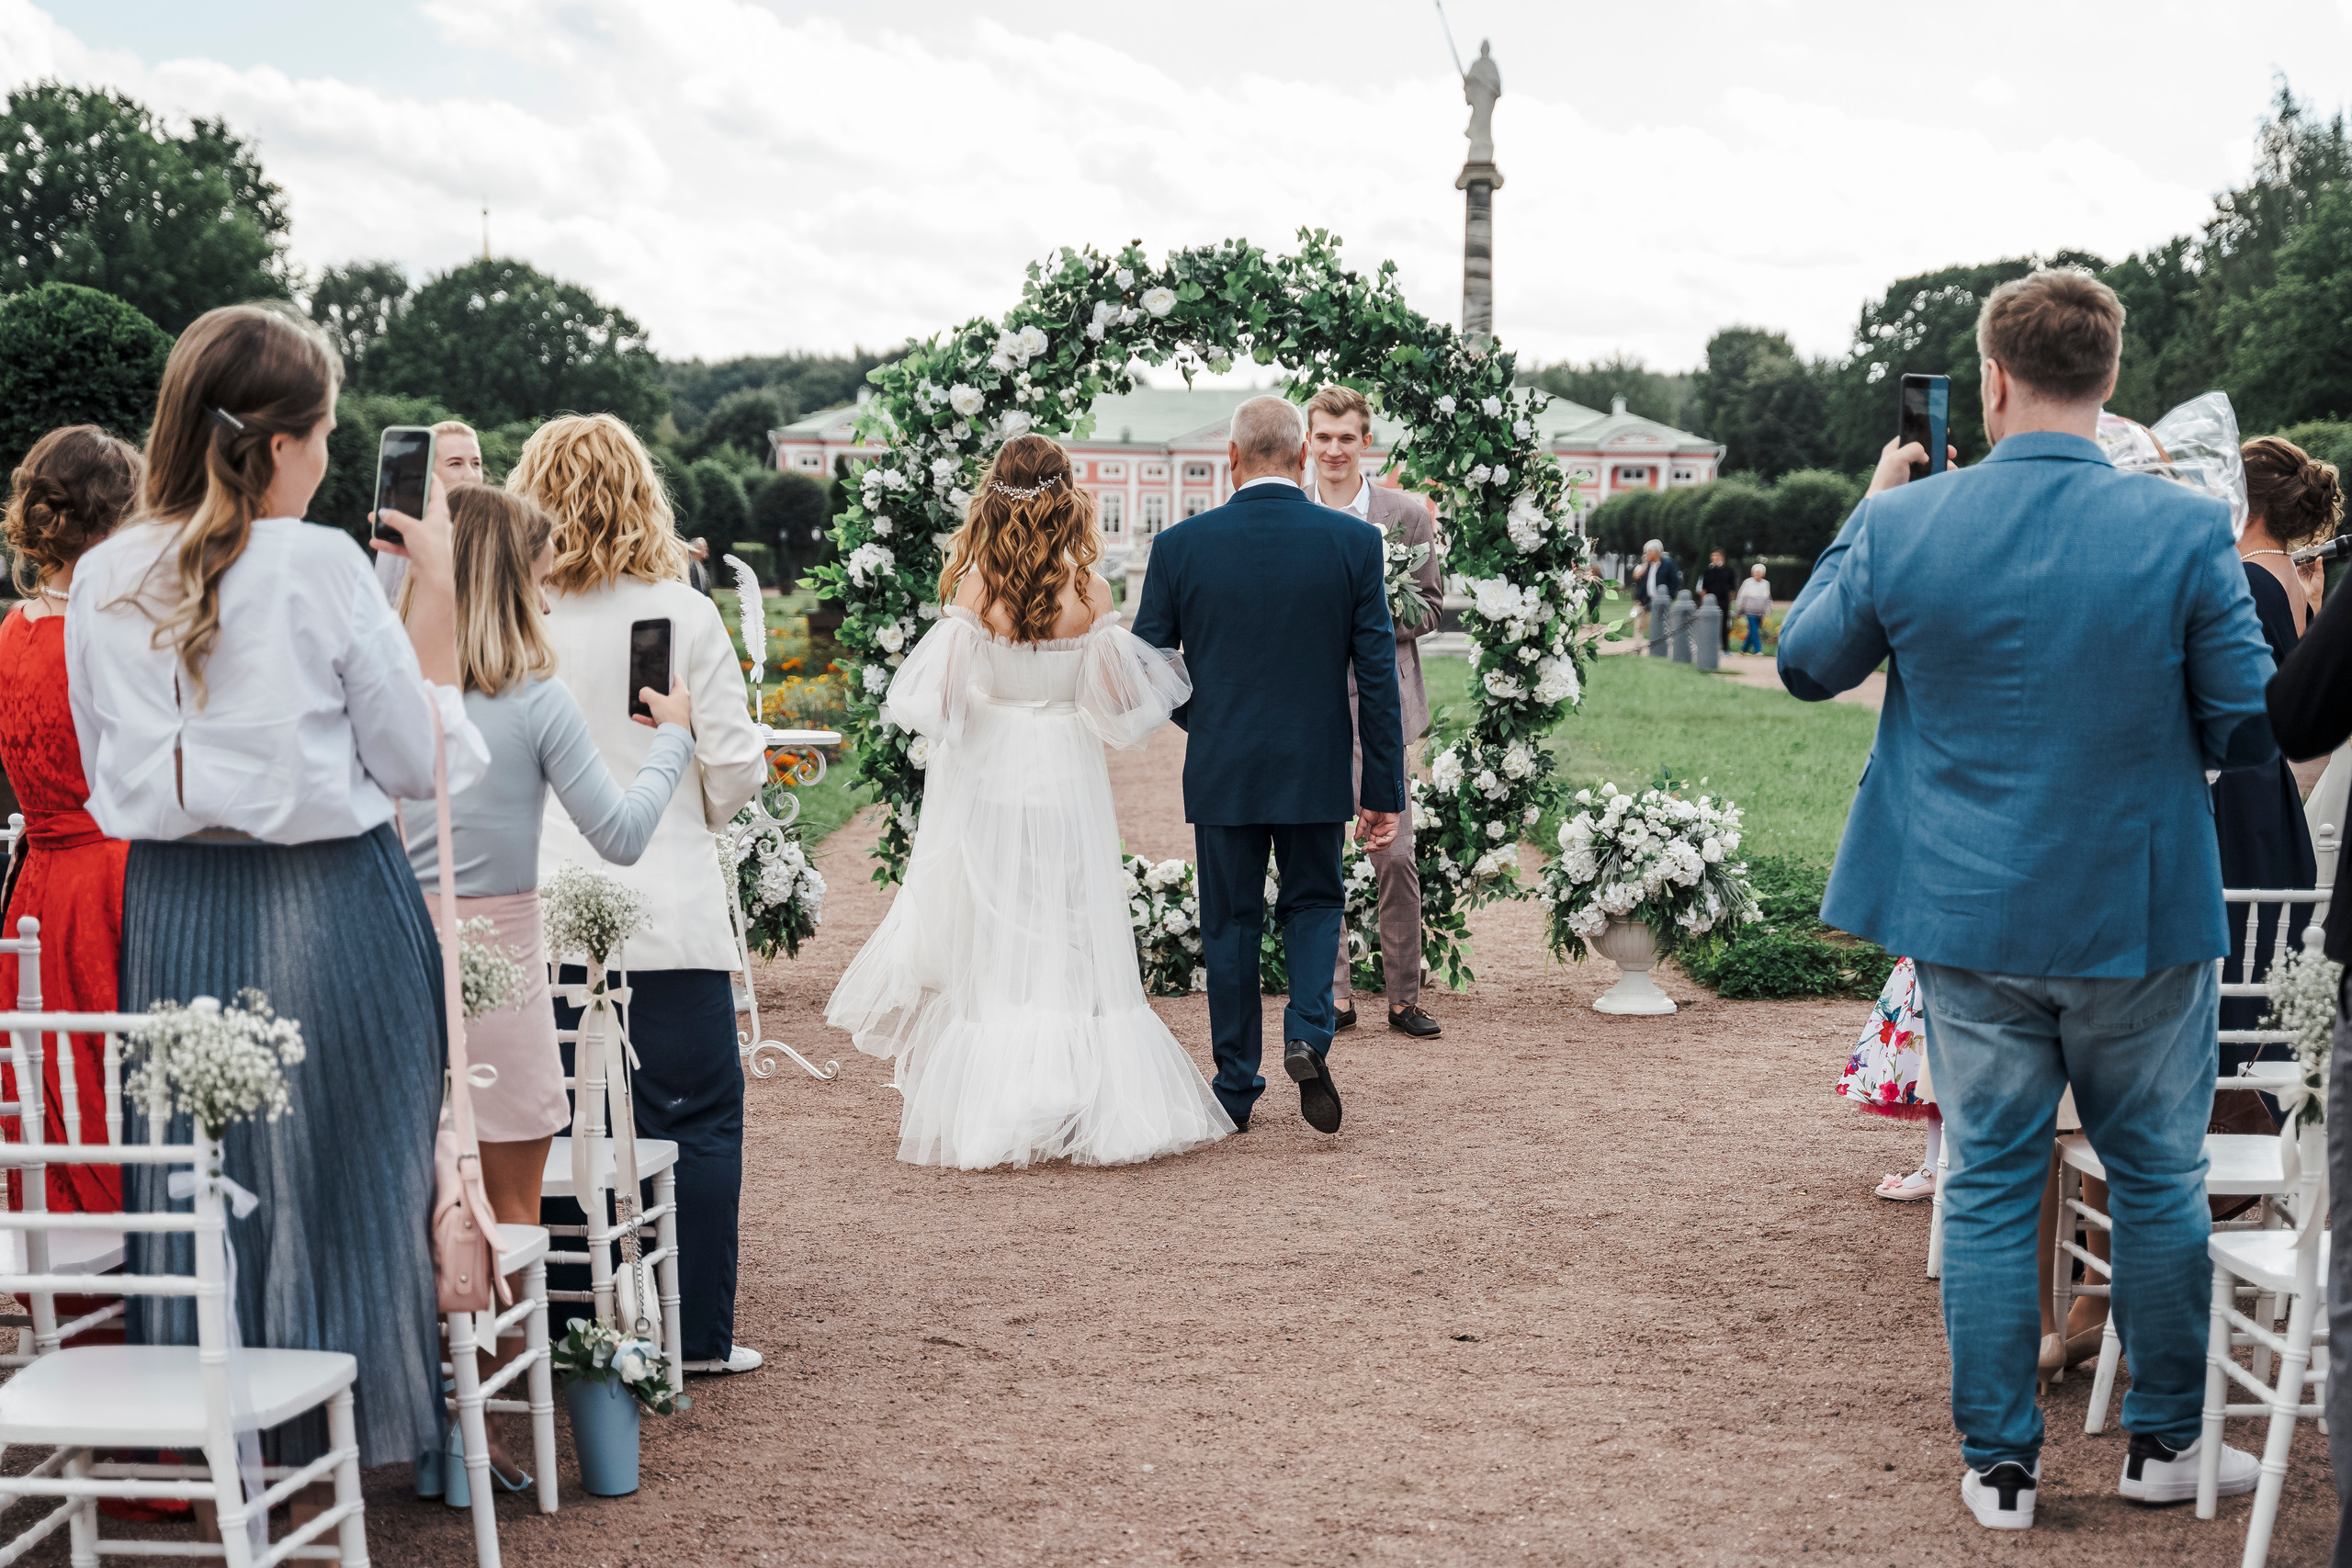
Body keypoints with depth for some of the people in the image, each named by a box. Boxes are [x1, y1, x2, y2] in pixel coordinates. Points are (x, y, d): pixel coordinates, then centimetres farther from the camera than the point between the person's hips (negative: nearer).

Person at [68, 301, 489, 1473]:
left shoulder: (104, 578, 3)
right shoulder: (323, 566, -12)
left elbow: (111, 771, 11)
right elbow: (415, 763, -7)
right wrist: (435, 596, -3)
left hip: (172, 915, 5)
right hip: (328, 909, -4)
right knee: (343, 1174, 8)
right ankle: (345, 1430, 17)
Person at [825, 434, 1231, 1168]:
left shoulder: (974, 588, -9)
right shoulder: (1089, 593, -7)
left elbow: (941, 698, -11)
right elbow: (1115, 705, -5)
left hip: (988, 775, 0)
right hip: (1070, 778, 0)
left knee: (989, 951, 9)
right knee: (1075, 948, 9)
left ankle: (989, 1116, 11)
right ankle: (1095, 1107, 10)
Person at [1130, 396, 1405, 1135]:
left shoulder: (1181, 545, -6)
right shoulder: (1354, 543, -6)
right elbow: (1378, 678, -5)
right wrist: (1384, 788, 0)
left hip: (1222, 770, 0)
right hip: (1316, 769, 0)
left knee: (1230, 925, 12)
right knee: (1313, 903, 19)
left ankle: (1236, 1088, 17)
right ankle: (1308, 1033, -4)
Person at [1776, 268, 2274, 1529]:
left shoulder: (1905, 527, -9)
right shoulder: (2186, 531, -13)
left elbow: (1805, 663, 7)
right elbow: (2254, 727, -6)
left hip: (1970, 916, 1)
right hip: (2143, 915, -1)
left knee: (1989, 1185, 10)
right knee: (2158, 1177, 16)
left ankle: (1999, 1466, 18)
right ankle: (2163, 1440, 29)